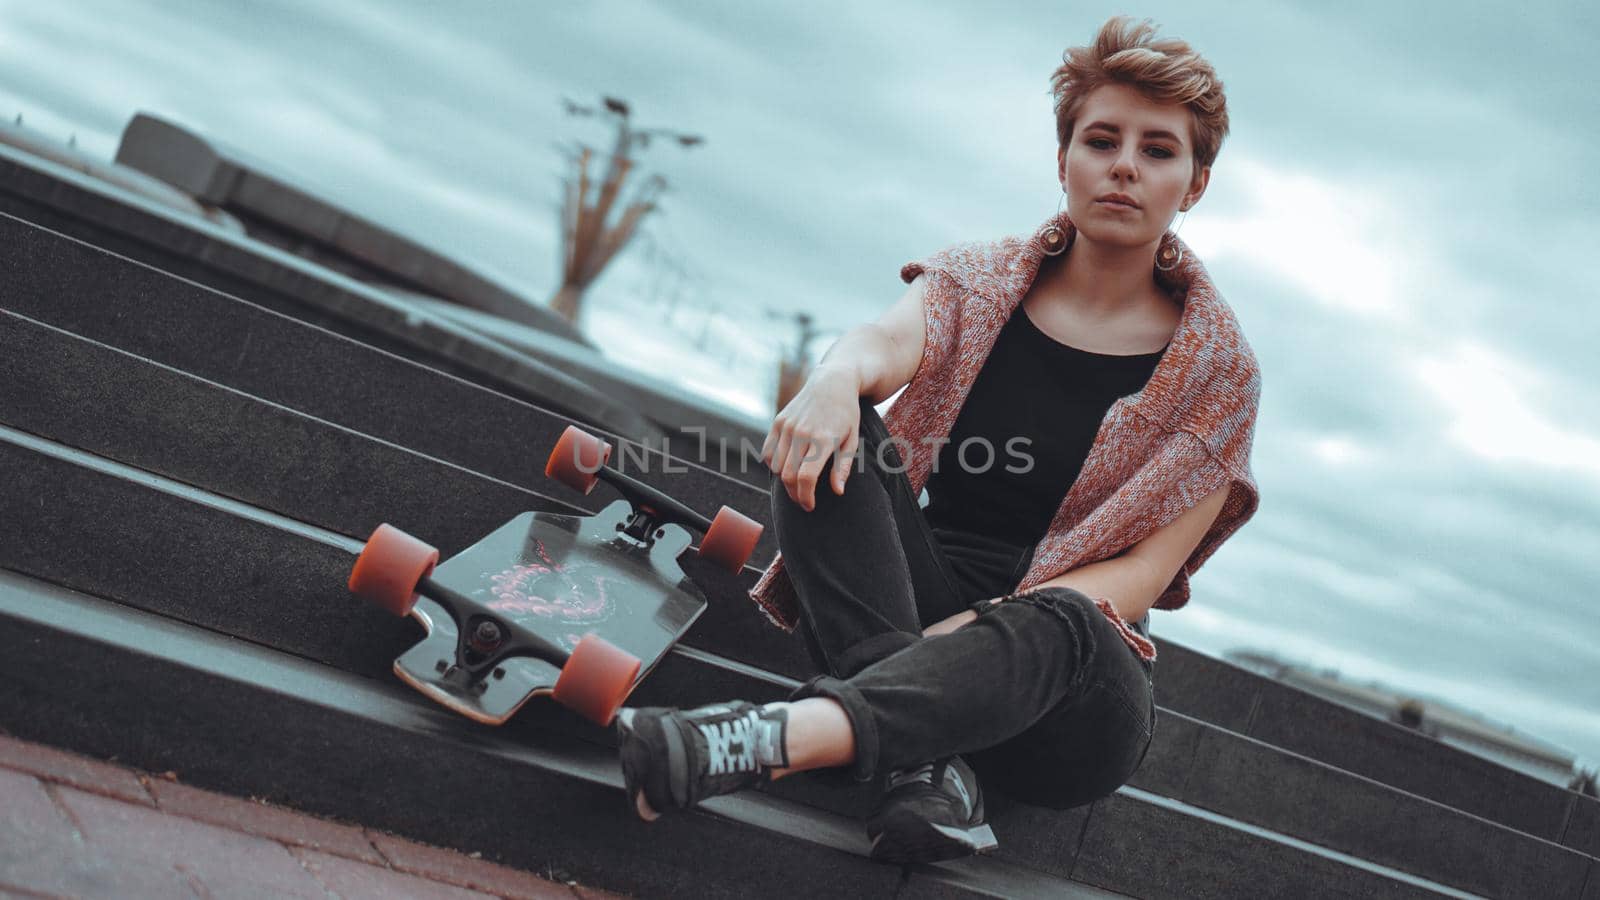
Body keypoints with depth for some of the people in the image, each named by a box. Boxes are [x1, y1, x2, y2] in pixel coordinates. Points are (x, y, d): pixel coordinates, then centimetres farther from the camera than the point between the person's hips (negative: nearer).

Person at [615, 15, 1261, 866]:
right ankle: (929, 760, -40)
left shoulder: (1218, 368, 2)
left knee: (1056, 627, -39)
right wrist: (837, 374, -41)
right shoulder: (979, 279, 9)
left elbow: (1148, 568, -6)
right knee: (829, 439, -23)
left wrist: (996, 619, -24)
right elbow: (889, 340, -15)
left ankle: (769, 739, -59)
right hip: (920, 603, 2)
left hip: (1072, 688, -2)